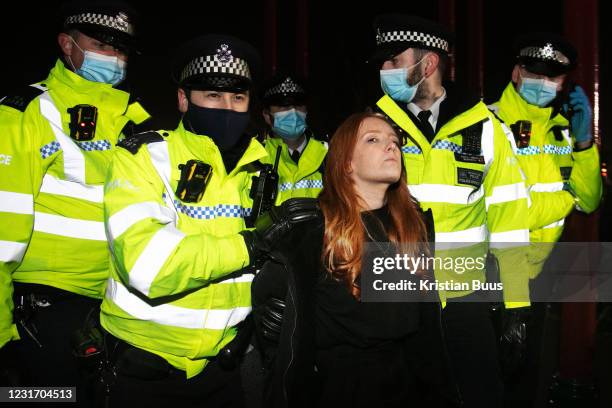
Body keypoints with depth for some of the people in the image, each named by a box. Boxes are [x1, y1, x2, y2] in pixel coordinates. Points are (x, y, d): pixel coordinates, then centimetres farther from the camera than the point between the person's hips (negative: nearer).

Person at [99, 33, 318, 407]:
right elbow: (145, 263, -28)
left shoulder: (263, 166, 4)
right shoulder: (144, 155, -13)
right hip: (144, 367, -4)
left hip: (224, 364, 5)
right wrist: (254, 242, -24)